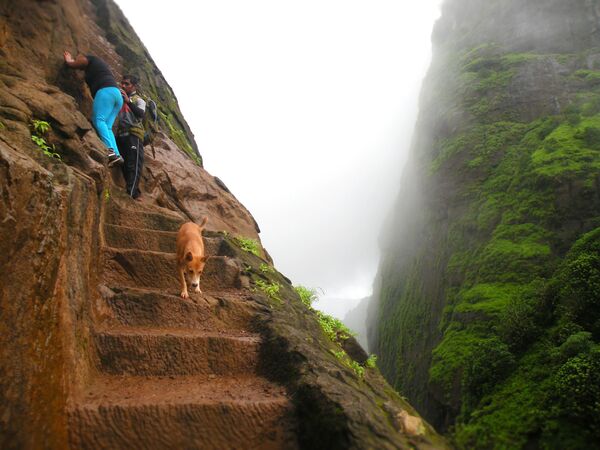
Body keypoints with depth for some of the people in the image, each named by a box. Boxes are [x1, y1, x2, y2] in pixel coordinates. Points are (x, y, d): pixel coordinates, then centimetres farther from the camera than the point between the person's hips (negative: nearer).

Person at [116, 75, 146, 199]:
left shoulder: (138, 100, 11)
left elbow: (141, 113, -11)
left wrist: (128, 101, -19)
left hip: (134, 134, -6)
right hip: (121, 133, 6)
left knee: (133, 164, -15)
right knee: (124, 164, 1)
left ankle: (131, 192, -23)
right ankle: (133, 190, 3)